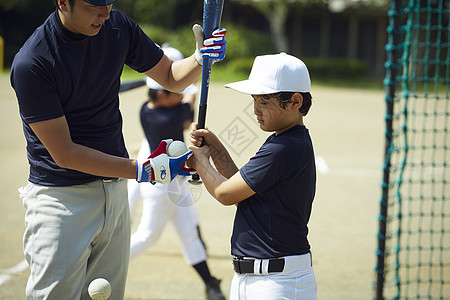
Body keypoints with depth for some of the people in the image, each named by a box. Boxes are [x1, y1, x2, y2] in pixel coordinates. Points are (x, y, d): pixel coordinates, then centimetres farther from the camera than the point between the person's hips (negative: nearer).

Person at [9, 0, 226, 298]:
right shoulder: (30, 63, -19)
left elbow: (171, 77, 14)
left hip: (116, 191, 6)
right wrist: (143, 170, -21)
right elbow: (64, 153, -19)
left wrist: (200, 58, -9)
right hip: (61, 197, -6)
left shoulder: (117, 26, -1)